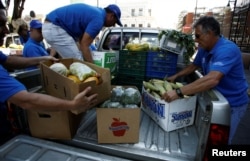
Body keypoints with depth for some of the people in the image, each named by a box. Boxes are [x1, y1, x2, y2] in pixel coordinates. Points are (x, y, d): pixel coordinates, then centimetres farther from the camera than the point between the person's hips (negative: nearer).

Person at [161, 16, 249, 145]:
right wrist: (175, 76, 3)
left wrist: (178, 92, -51)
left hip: (232, 103, -7)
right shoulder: (204, 48, -5)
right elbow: (194, 66, 13)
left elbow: (212, 79, -47)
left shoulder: (227, 50, -32)